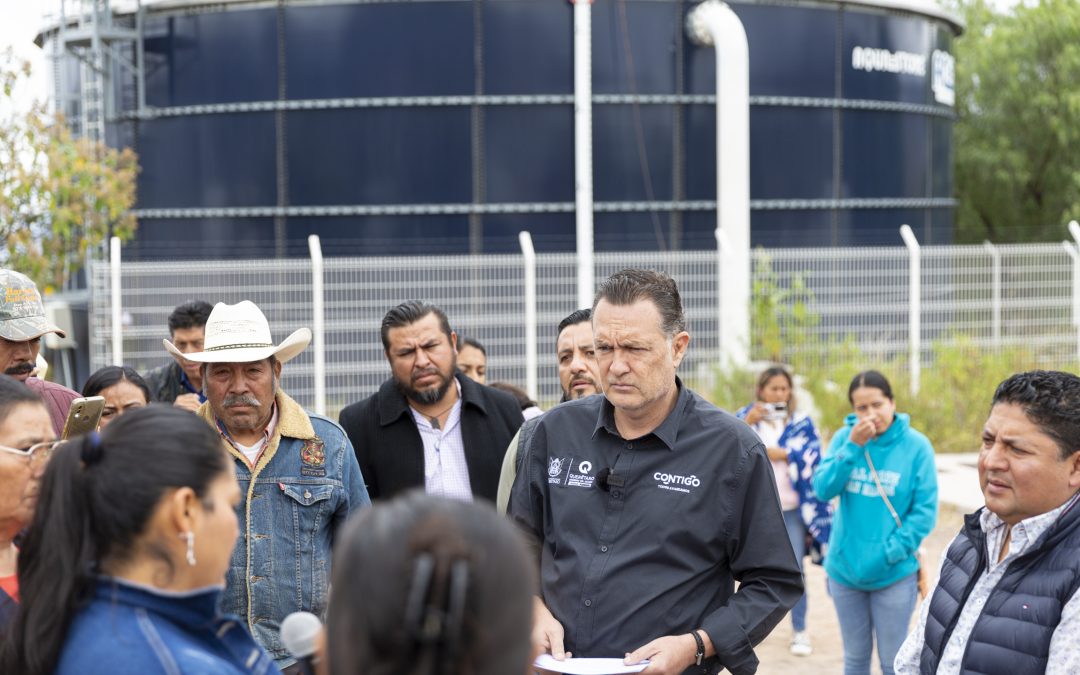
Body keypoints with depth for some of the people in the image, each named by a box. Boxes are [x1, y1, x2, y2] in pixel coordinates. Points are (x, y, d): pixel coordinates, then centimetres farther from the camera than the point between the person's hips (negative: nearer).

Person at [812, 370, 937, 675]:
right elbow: (823, 489, -10)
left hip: (895, 573, -3)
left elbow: (925, 510, -10)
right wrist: (853, 446, -19)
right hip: (845, 568, 3)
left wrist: (892, 552, -17)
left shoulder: (915, 445, -9)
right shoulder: (844, 438, -1)